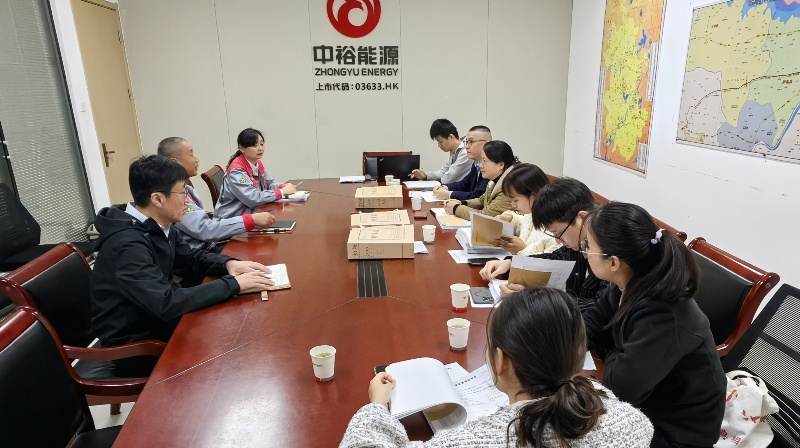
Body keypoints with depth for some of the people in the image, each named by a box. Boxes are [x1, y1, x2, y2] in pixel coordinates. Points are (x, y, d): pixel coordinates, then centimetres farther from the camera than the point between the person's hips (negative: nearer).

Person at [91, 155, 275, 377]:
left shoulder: (158, 228, -1)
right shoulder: (127, 244, -29)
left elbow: (190, 258, 13)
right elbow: (167, 303, -36)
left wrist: (228, 263, -8)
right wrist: (233, 283, -30)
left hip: (157, 322, 8)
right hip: (135, 347, -8)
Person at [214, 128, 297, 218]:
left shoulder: (258, 163, 6)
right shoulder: (236, 170, -19)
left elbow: (270, 183, 17)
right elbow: (253, 198, -26)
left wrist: (283, 186, -5)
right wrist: (282, 191, -20)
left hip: (252, 212, 8)